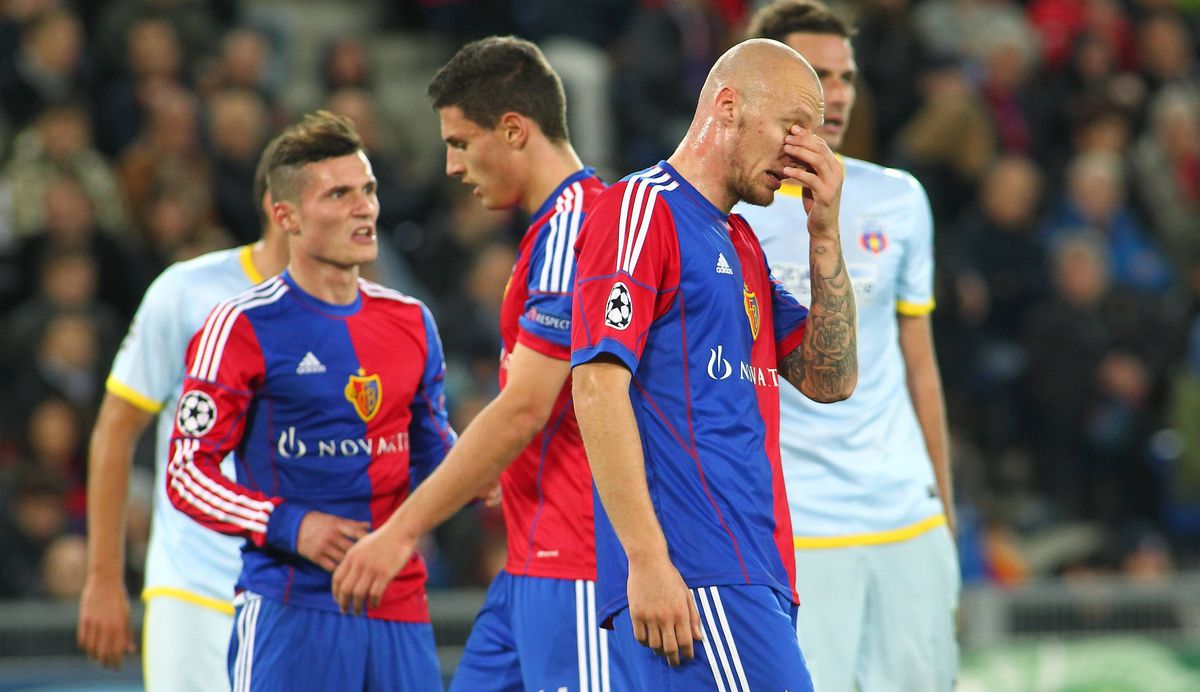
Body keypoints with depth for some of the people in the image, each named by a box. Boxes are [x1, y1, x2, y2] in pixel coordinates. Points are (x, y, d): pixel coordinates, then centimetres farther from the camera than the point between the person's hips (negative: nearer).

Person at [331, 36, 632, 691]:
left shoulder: (572, 227, -15)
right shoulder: (562, 224, 18)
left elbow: (523, 410, -19)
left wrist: (402, 530, -16)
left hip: (571, 566, -11)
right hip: (535, 562, 11)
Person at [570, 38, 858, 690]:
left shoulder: (741, 244, 23)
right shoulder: (641, 209, -5)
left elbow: (829, 380, 20)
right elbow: (597, 386, -14)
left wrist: (823, 234, 10)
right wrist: (647, 560, -20)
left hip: (754, 577, 9)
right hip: (691, 578, -9)